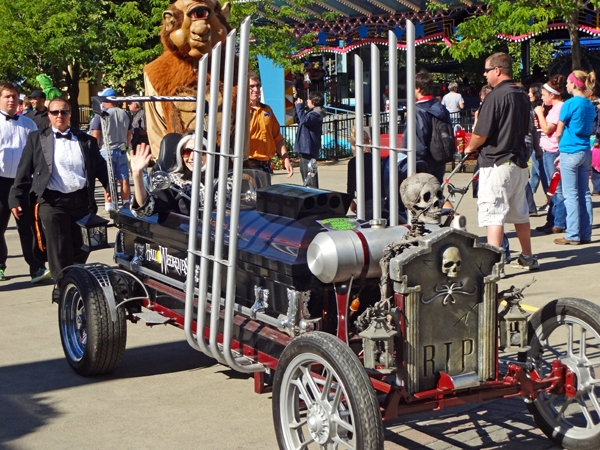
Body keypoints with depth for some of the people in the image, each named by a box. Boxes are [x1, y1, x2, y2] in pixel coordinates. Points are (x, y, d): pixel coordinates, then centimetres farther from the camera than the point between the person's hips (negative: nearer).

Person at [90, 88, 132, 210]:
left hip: (106, 151, -4)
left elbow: (95, 136, -9)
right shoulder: (124, 114, 8)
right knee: (124, 179, 7)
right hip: (121, 151, 4)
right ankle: (126, 204, 11)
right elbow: (129, 134, 16)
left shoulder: (100, 114, -7)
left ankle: (108, 205, -1)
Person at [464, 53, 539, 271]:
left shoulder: (495, 96, -16)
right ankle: (527, 258, 29)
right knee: (519, 213, 19)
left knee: (493, 214, -8)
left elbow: (481, 134, -18)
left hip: (497, 164, -9)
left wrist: (470, 148, 1)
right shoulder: (522, 96, 11)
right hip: (520, 162, 9)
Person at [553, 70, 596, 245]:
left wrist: (561, 151, 14)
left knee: (571, 195, -4)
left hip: (570, 152, -7)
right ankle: (585, 234, 11)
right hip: (585, 152, 7)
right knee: (584, 194, 9)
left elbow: (558, 133, -5)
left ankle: (573, 235, -2)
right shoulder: (590, 106, 11)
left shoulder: (570, 104, -11)